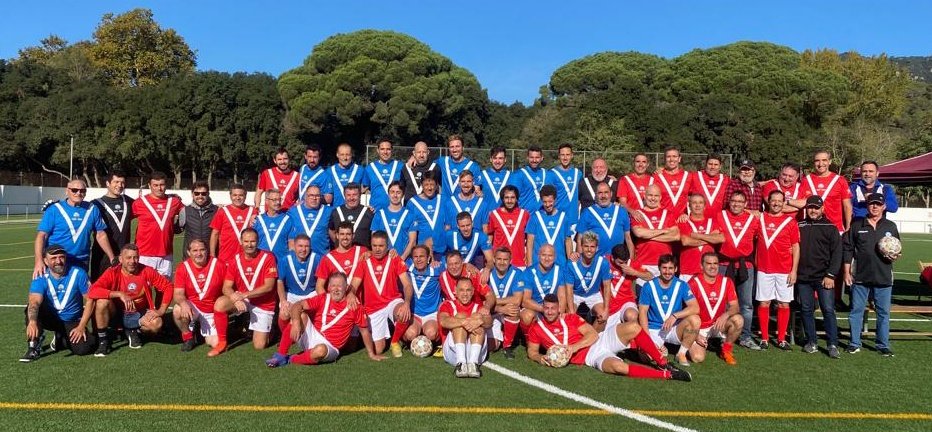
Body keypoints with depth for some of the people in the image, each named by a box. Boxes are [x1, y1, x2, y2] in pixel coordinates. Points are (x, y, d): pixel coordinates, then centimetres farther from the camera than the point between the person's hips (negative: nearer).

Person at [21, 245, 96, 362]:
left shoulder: (78, 273, -13)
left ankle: (60, 339, 11)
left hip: (73, 322, 0)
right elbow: (34, 302, -31)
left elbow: (89, 300, -10)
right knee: (32, 310, -31)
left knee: (83, 348, -23)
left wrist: (81, 326, -16)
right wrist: (32, 322, -52)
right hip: (50, 318, 0)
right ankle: (33, 346, -15)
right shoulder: (41, 278, -14)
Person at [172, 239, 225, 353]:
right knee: (177, 310, -34)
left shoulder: (218, 265, -11)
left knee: (215, 343, -11)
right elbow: (178, 294, -14)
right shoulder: (183, 268, -9)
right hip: (192, 308, 0)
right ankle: (188, 337, -2)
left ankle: (202, 327, 25)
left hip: (212, 313, 0)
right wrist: (183, 303, -37)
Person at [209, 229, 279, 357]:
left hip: (263, 304, -3)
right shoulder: (235, 260, -3)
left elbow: (268, 286, -18)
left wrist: (244, 295, -24)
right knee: (220, 304, -29)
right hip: (241, 300, 3)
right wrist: (235, 298, -29)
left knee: (259, 346, -8)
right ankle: (221, 342, -11)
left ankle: (266, 328, 28)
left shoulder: (268, 258, -13)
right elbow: (226, 287, -7)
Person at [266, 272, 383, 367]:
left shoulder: (353, 306, -5)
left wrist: (372, 354, 11)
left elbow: (364, 330, 5)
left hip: (329, 347, -3)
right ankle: (280, 355, -16)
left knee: (320, 350, -39)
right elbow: (297, 305, -9)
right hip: (311, 336, 3)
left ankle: (290, 360, -10)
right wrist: (295, 323, -30)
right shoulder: (322, 299, 0)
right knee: (301, 316, -22)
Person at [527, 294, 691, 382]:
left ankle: (662, 363, -6)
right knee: (618, 366, -37)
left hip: (601, 340, 4)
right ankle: (668, 375, -25)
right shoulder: (536, 329, 5)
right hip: (591, 358, -3)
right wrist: (540, 358, -13)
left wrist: (574, 347, -15)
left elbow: (593, 334, 0)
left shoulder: (570, 318, 8)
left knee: (633, 328, -22)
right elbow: (531, 352, 11)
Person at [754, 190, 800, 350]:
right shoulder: (760, 219, 5)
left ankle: (781, 339, 12)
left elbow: (796, 248, 3)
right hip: (764, 269, 0)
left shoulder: (790, 221, 2)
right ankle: (764, 338, 10)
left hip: (785, 271, 0)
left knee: (784, 304, 3)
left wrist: (794, 270, -3)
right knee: (763, 303, 2)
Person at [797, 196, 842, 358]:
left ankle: (833, 344, 2)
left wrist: (831, 275, -9)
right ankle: (811, 342, 18)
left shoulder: (830, 227, 3)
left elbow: (836, 252, -2)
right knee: (806, 310, 7)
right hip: (803, 277, 3)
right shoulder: (799, 226, 10)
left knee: (828, 310, -4)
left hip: (824, 277, -3)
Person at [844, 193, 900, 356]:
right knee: (856, 310, 4)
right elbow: (848, 249, 4)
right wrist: (847, 272, 0)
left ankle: (883, 345, 18)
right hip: (860, 276, -1)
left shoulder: (890, 226, 7)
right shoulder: (857, 226, 4)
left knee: (883, 312, 7)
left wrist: (895, 256, -7)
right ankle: (854, 343, 14)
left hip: (883, 277, 1)